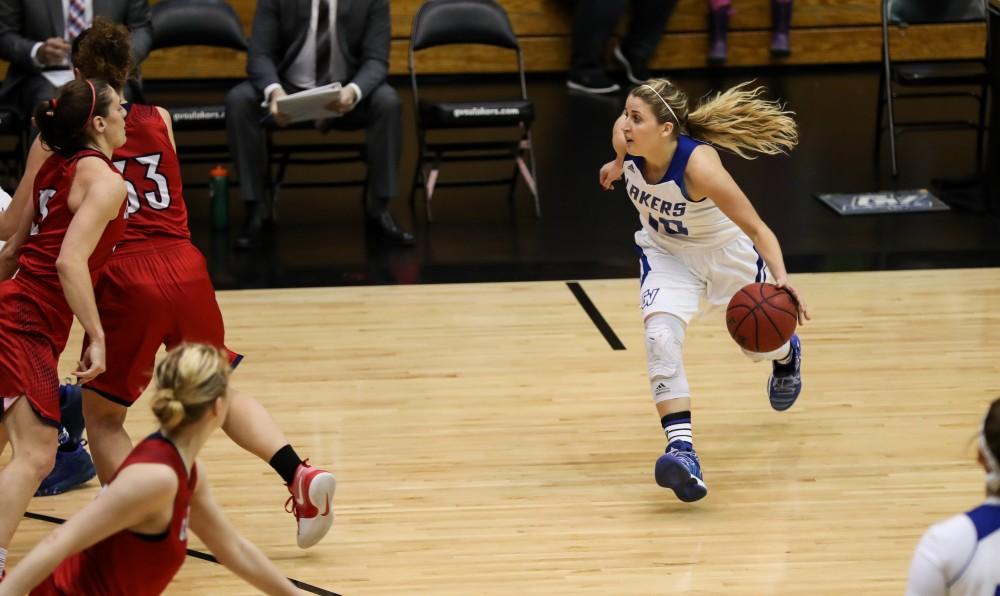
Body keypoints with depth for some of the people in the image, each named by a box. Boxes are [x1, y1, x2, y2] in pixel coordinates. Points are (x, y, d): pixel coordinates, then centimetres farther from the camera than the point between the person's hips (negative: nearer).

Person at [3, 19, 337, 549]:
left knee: (101, 417, 14)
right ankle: (300, 475, 6)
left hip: (127, 281, -4)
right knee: (219, 393, 24)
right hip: (187, 269, 4)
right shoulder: (160, 121, 12)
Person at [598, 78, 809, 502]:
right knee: (660, 339, -25)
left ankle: (787, 355, 60)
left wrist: (781, 279, -51)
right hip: (666, 253, 3)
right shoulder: (625, 136, -27)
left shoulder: (699, 166, -41)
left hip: (725, 250, -3)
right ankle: (682, 450, -27)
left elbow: (757, 230, -37)